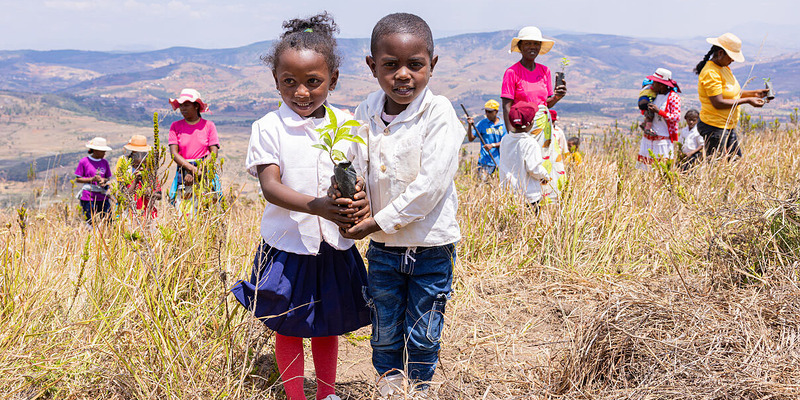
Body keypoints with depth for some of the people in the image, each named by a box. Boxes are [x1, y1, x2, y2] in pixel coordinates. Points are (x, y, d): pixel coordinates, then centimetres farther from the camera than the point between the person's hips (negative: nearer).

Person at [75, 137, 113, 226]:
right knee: (91, 223, -4)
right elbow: (77, 179, -1)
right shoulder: (84, 161, -3)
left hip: (103, 197, 4)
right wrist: (92, 179, -15)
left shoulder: (105, 162, 10)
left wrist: (104, 180, -7)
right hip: (88, 197, -4)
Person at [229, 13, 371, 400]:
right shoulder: (269, 128, -9)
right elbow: (270, 186, -18)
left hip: (334, 245, 3)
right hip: (288, 244, -2)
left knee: (328, 325, 18)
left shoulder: (345, 123, -1)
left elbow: (360, 176, 0)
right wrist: (316, 206, -35)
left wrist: (362, 200, -25)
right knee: (288, 328, 11)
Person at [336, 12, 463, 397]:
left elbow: (431, 183, -23)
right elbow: (355, 164, 7)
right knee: (385, 332, 15)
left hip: (431, 245, -4)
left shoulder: (438, 113, -17)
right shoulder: (367, 112, -2)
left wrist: (381, 220, -22)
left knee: (423, 334, 10)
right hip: (383, 246, 4)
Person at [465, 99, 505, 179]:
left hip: (500, 160, 2)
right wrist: (469, 125, -15)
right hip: (486, 161, -2)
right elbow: (471, 138, -1)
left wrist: (492, 145, -16)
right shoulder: (482, 123, 1)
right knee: (482, 181, -11)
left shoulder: (503, 124, 4)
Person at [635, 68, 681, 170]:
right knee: (642, 166, 4)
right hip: (648, 137, 6)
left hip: (664, 139, -6)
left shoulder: (673, 97, -8)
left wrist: (659, 111, -19)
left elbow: (677, 118, -14)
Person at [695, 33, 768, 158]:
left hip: (729, 127, 10)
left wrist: (753, 93, 7)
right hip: (714, 128, -10)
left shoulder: (725, 67, 12)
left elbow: (732, 92, 21)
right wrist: (747, 100, -19)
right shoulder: (711, 73, -19)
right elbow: (718, 103, -24)